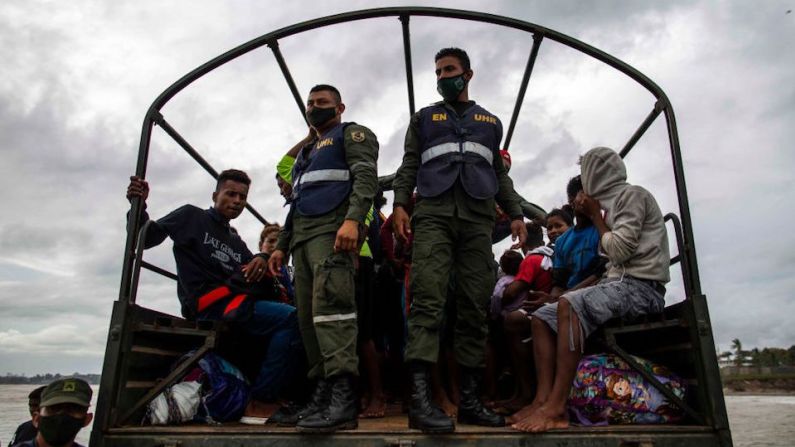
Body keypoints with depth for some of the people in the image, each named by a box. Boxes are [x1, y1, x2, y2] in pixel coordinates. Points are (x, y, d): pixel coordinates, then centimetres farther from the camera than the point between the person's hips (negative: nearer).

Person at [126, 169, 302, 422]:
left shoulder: (236, 241, 29)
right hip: (210, 304, -7)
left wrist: (262, 260, -5)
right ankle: (260, 403, -23)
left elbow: (257, 281, 17)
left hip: (238, 304, 7)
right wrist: (139, 206, -11)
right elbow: (146, 238, 6)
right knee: (291, 318, -27)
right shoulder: (192, 217, 14)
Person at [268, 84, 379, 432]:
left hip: (332, 228, -9)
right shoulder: (306, 152, 35)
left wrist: (352, 220, -25)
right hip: (301, 236, 9)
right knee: (308, 316, 0)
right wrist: (282, 245, 22)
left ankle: (343, 398, -30)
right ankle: (323, 391, 3)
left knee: (330, 304, -24)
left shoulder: (352, 134, 10)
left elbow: (366, 177, -8)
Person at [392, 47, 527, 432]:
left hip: (477, 216, 2)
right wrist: (400, 204, -3)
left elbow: (500, 174, 24)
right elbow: (409, 166, 14)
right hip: (433, 212, -2)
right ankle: (420, 397, -23)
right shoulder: (423, 118, 24)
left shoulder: (490, 122, 28)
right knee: (428, 297, -17)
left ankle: (469, 398, 0)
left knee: (475, 305, -4)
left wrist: (515, 213, 10)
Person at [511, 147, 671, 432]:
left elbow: (620, 250, -14)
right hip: (618, 284, 9)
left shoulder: (631, 195, -3)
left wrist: (596, 215, -2)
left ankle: (556, 408, -35)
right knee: (542, 318, -1)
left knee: (569, 305, -33)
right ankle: (543, 399, -17)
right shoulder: (614, 202, 23)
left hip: (640, 287, -9)